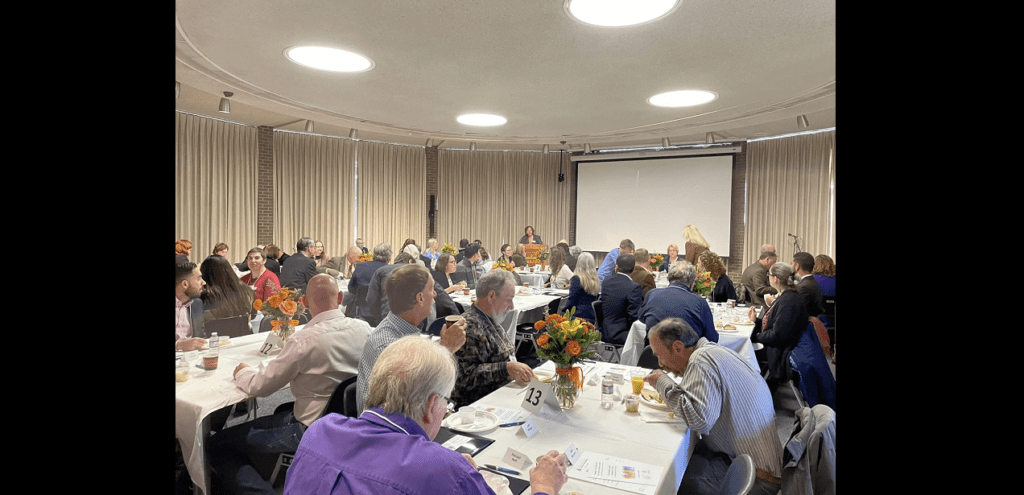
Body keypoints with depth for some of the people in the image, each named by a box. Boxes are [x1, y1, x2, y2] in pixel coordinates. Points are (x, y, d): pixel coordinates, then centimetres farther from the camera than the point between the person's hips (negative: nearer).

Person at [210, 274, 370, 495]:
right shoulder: (363, 328, -7)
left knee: (218, 444, 4)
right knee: (282, 410, 36)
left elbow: (260, 387, -13)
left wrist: (242, 372, 9)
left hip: (311, 429, -7)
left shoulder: (303, 340, -24)